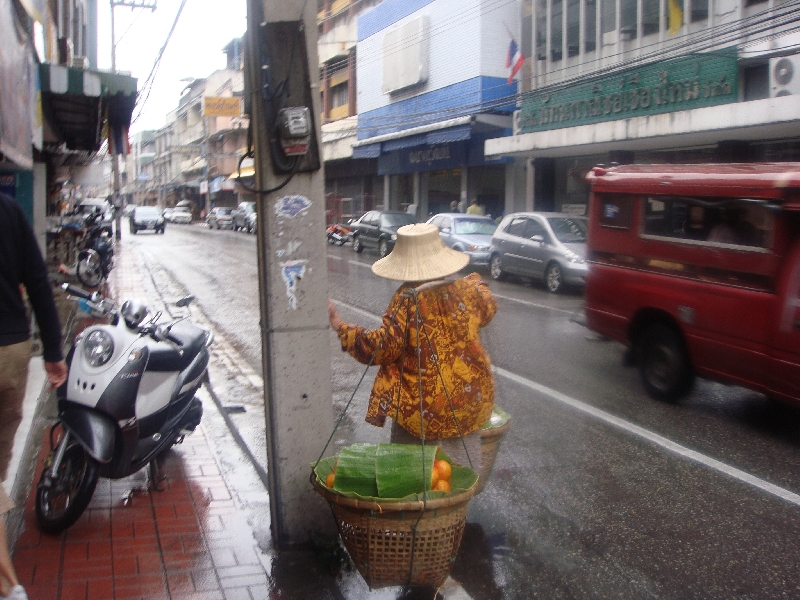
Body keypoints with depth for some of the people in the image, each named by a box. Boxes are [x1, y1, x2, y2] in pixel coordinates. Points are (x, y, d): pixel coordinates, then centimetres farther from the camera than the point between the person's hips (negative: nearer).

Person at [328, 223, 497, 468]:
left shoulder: (408, 300, -19)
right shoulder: (468, 290, -3)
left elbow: (382, 347, -21)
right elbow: (488, 310, 20)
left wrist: (339, 326, -11)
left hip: (422, 408, -5)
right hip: (471, 402, 5)